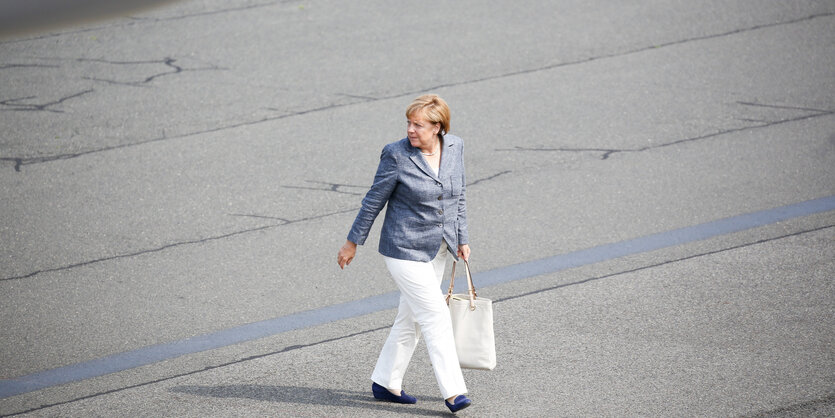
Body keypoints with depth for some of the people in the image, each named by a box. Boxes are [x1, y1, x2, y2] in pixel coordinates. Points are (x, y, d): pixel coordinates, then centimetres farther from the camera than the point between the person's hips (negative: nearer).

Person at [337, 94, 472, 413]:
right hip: (405, 249, -6)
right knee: (435, 316, -10)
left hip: (438, 249, 6)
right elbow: (374, 201, -7)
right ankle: (453, 392, -8)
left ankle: (385, 383, 26)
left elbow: (458, 197, 12)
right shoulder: (397, 155, -15)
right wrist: (353, 242, -1)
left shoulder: (455, 148, 0)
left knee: (411, 318, 13)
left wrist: (462, 239, 11)